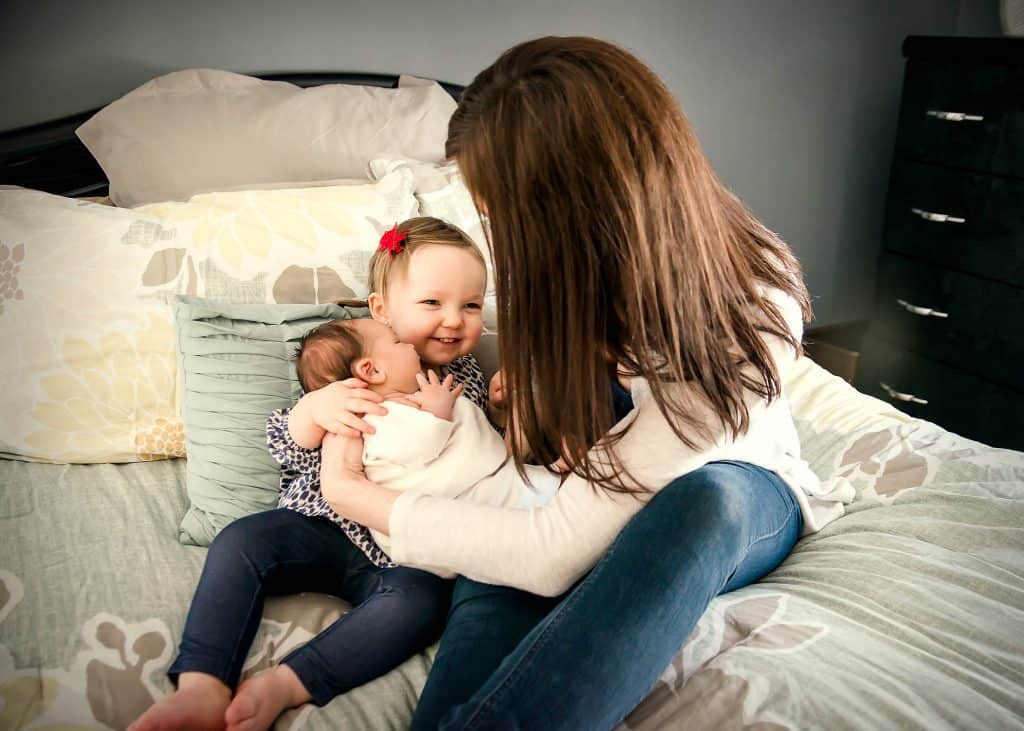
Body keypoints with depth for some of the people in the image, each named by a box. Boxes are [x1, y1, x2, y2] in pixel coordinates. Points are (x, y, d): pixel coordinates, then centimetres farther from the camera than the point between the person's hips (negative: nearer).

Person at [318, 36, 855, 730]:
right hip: (597, 483, 4)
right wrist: (523, 384, -14)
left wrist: (351, 491, -24)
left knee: (705, 497, -41)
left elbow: (556, 554, -34)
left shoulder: (749, 318, -34)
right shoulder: (584, 258, -14)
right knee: (501, 566, -31)